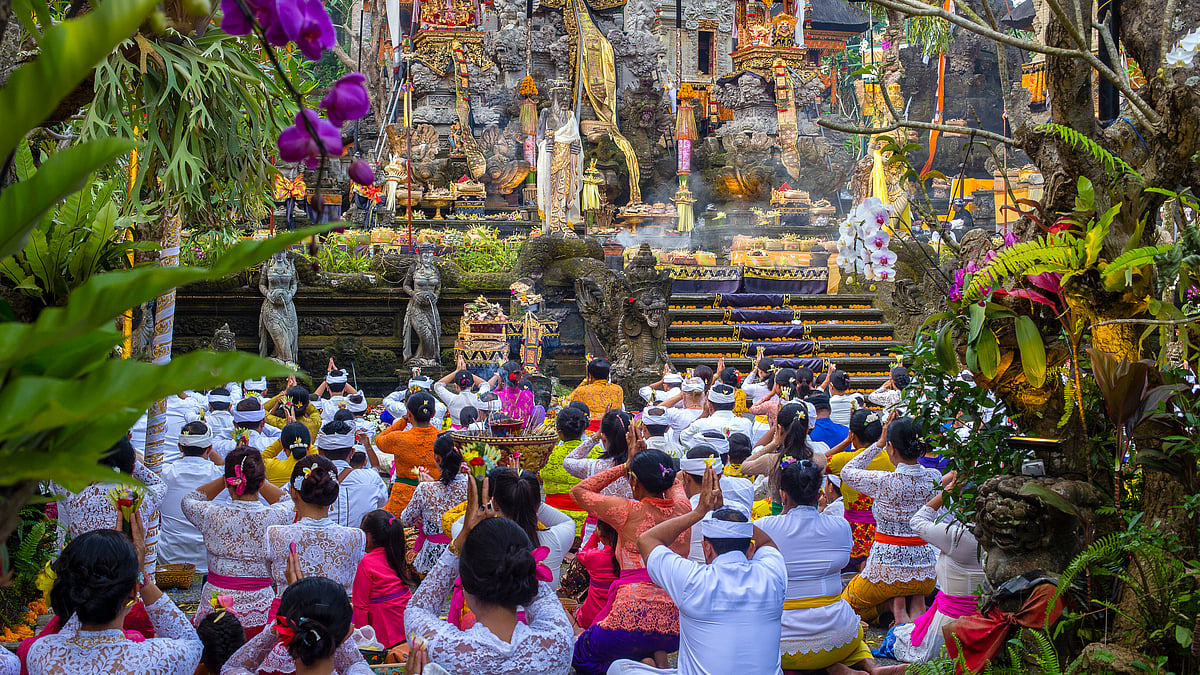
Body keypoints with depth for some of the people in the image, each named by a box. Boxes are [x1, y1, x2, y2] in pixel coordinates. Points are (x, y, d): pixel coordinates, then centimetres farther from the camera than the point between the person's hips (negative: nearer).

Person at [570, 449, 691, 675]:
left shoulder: (629, 512, -7)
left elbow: (578, 491, 10)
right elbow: (674, 484, 32)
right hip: (674, 627, 6)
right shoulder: (683, 510, 5)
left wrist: (625, 466, 12)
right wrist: (645, 460, 32)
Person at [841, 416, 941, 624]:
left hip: (887, 572, -4)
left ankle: (896, 608, -2)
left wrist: (879, 443, 4)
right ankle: (916, 603, 5)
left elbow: (847, 472, 1)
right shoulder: (934, 478, -6)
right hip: (926, 574, 4)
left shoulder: (884, 482, -19)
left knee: (847, 603, 25)